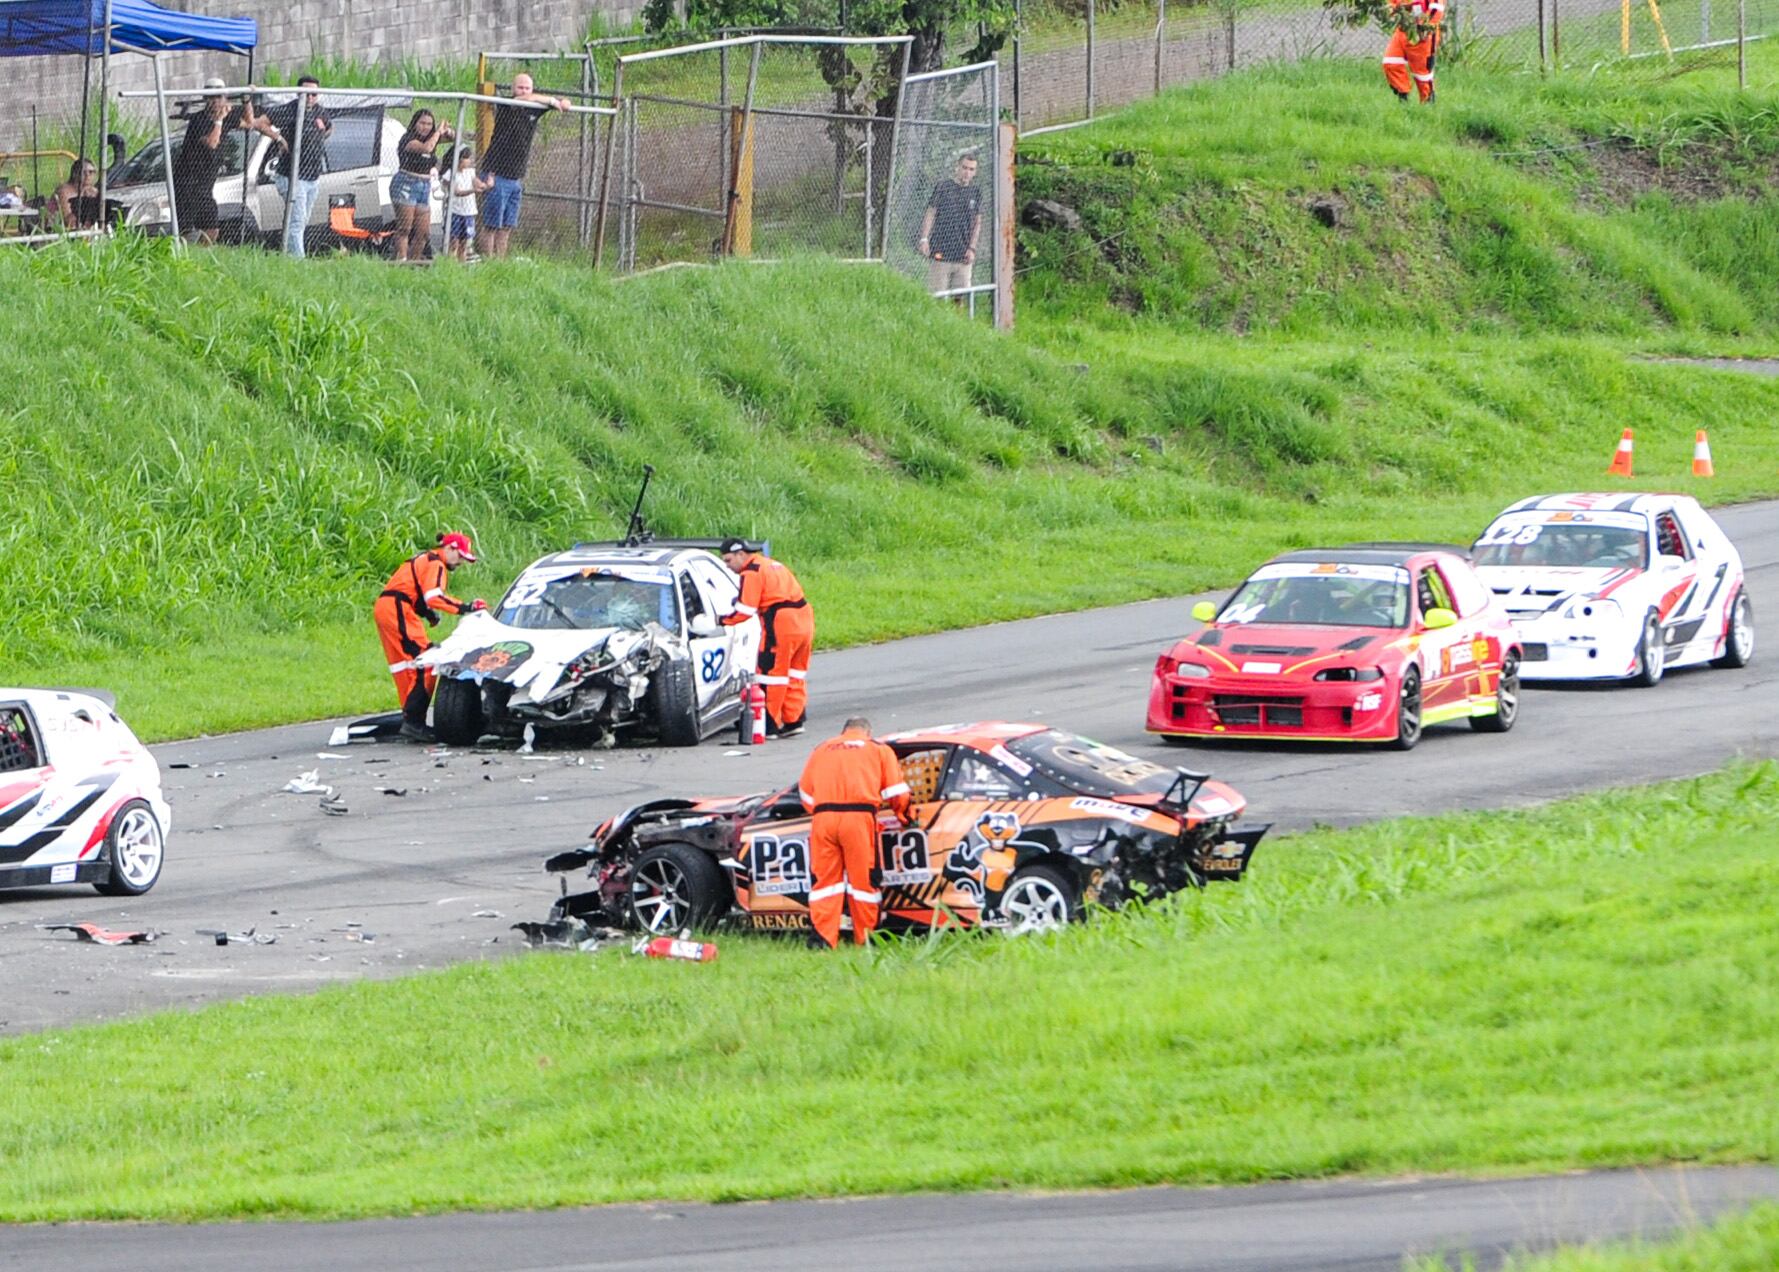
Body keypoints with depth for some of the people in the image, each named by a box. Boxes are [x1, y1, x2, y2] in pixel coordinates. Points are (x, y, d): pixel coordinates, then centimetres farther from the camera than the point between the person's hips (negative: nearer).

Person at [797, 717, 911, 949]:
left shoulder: (821, 750, 25)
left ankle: (822, 937, -7)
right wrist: (902, 814, 31)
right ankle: (864, 940, 5)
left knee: (825, 878, 4)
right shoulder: (879, 749, 19)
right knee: (863, 880, 3)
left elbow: (805, 793, 21)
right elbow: (896, 793, 14)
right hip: (859, 817, -2)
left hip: (823, 817, 2)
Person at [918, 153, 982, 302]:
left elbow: (977, 222, 15)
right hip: (941, 253, -4)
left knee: (961, 298, 2)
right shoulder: (943, 186, 0)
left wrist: (972, 248, 5)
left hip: (963, 256, 4)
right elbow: (930, 214, 0)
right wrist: (924, 239, -10)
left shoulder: (975, 193, 11)